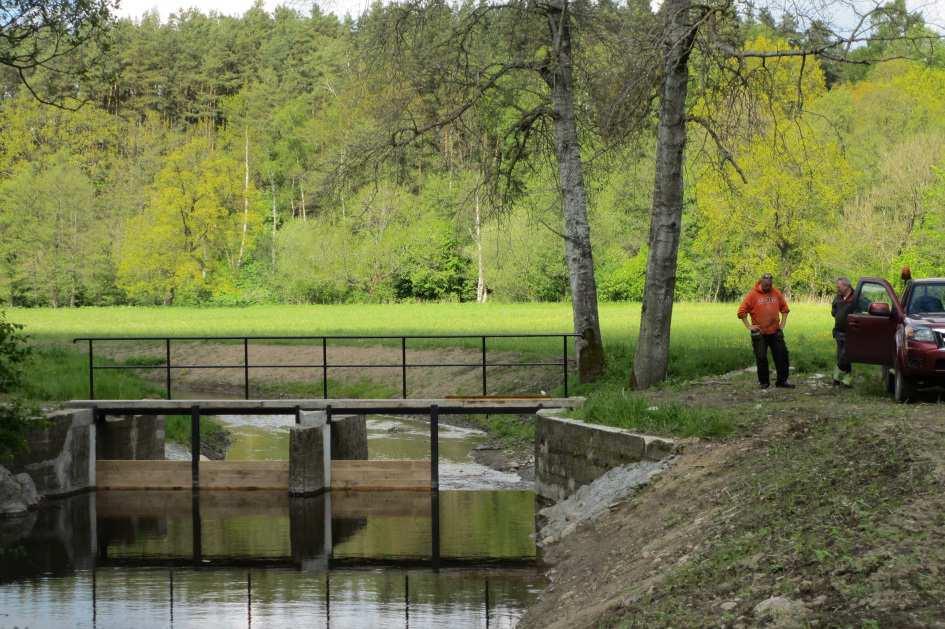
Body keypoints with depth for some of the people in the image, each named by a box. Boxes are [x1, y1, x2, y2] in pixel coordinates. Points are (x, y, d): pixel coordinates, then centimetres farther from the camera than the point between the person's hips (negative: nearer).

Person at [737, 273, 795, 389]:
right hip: (759, 333, -3)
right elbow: (742, 312, -5)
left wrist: (783, 323, 8)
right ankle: (764, 382, 14)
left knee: (782, 355, 3)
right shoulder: (753, 294, -7)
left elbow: (785, 309, 17)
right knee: (761, 358, 2)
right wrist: (749, 326, -8)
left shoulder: (777, 293, 4)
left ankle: (782, 380, 13)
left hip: (775, 332, 3)